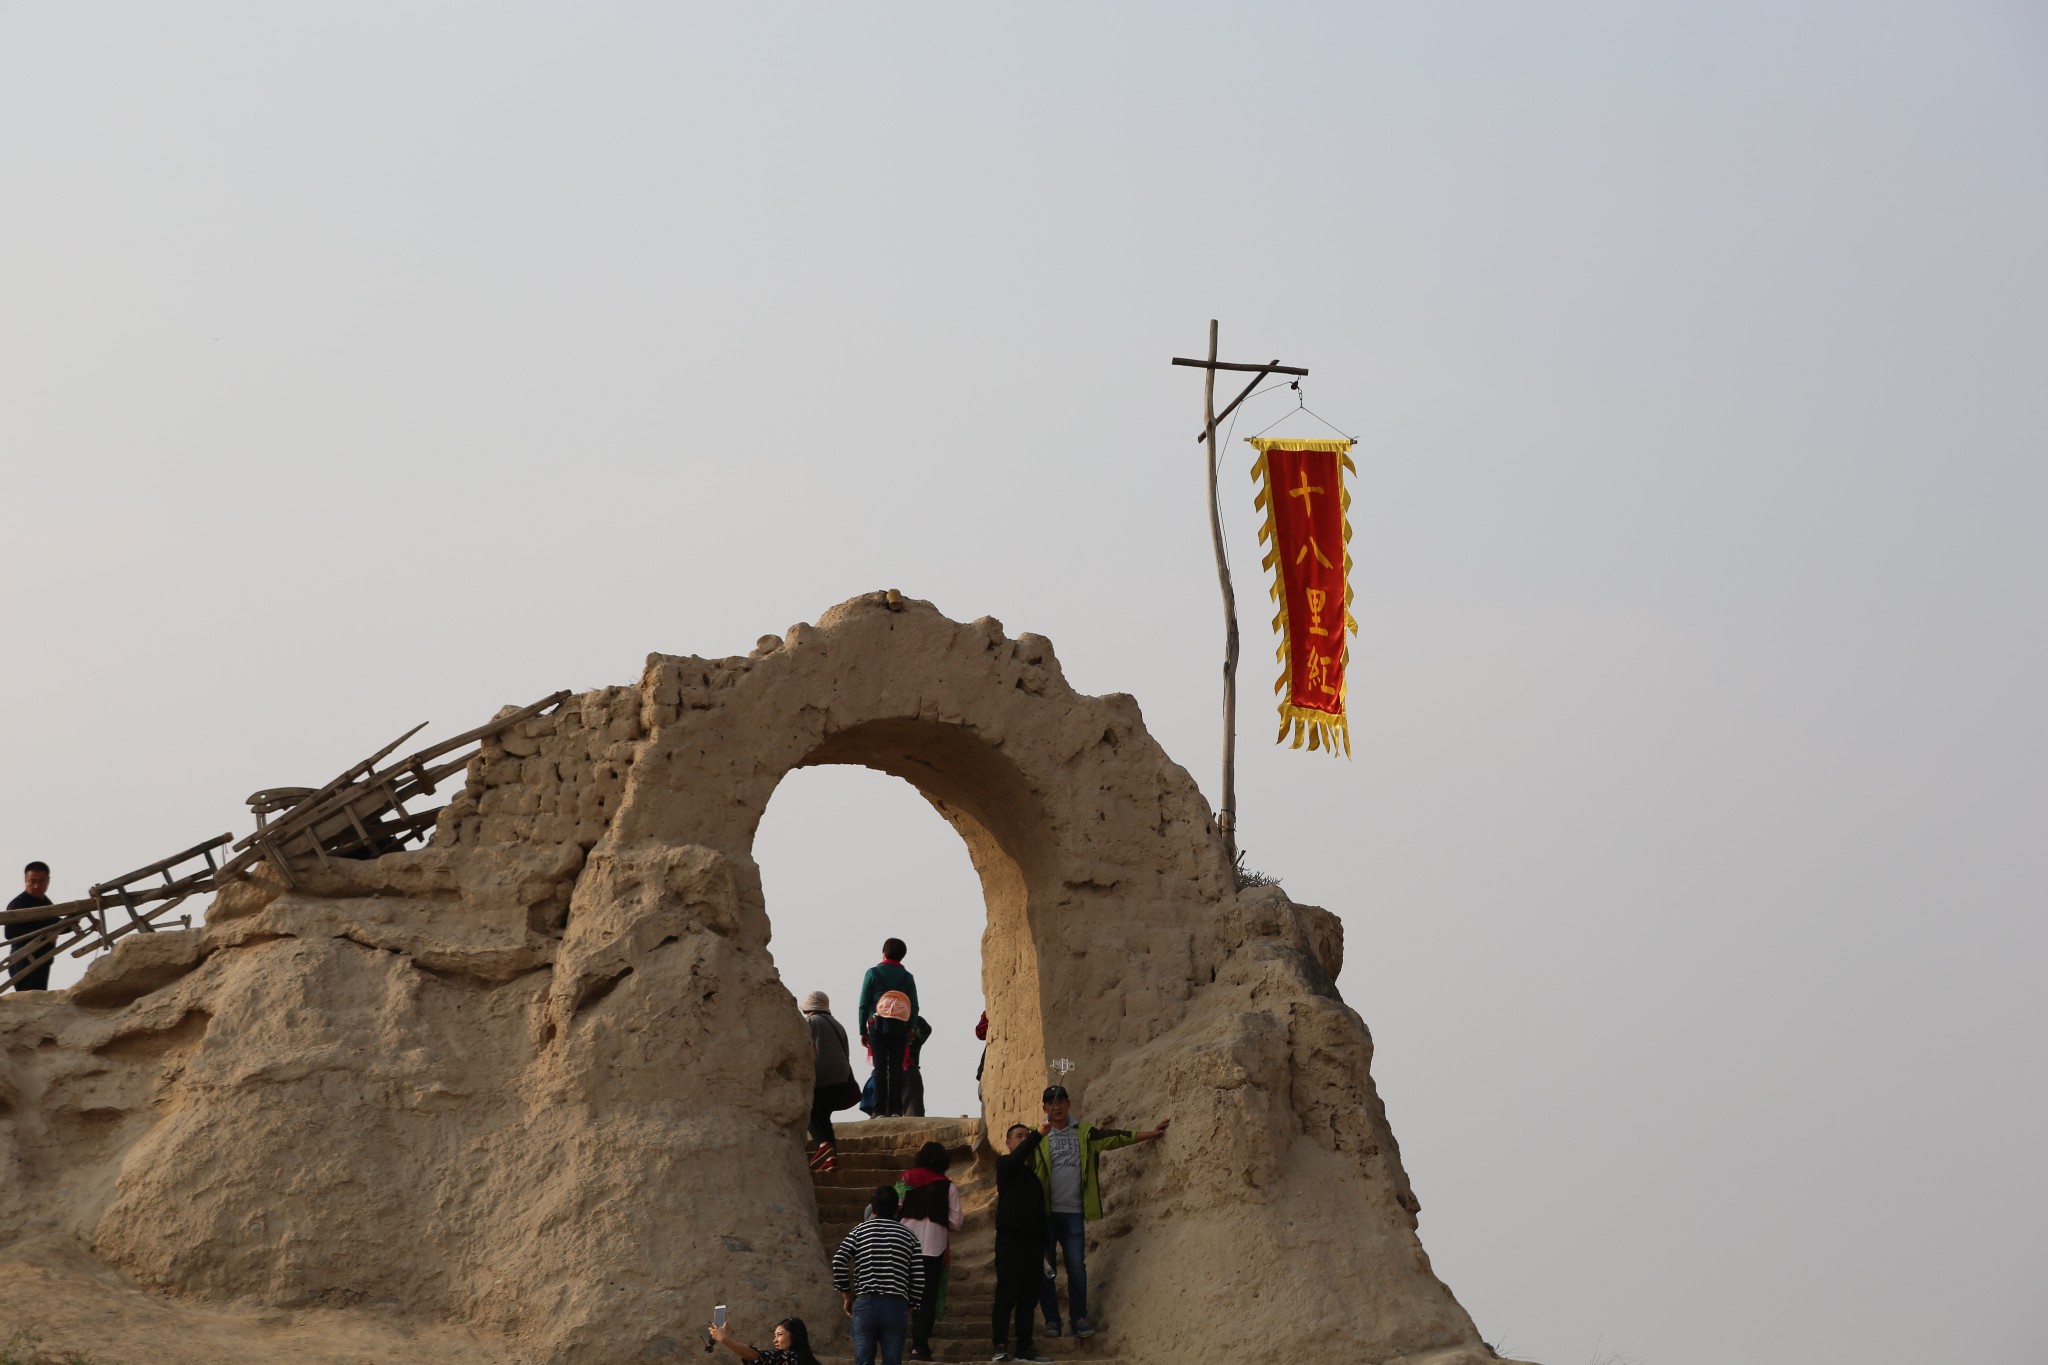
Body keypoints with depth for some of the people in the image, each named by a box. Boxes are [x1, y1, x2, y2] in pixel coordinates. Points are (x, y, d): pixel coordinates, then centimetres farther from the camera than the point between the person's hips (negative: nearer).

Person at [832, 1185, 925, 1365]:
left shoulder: (859, 1231, 8)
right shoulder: (908, 1236, 10)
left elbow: (838, 1262, -4)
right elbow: (918, 1278, 4)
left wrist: (847, 1296, 7)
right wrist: (909, 1307, 14)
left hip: (865, 1304, 0)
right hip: (896, 1306, 0)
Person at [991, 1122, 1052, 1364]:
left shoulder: (1033, 1173, 21)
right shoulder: (1005, 1164, 2)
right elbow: (1018, 1156, -23)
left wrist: (1044, 1244, 18)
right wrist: (1038, 1135, -30)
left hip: (1033, 1241, 7)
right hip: (1011, 1237, -7)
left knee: (1028, 1297, 5)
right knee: (1006, 1294, -10)